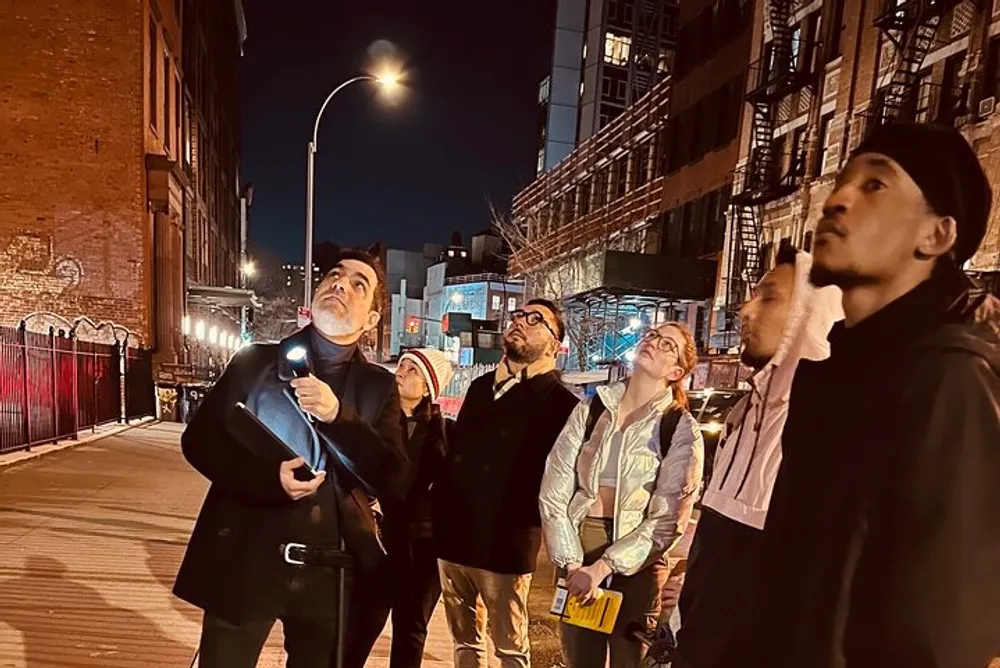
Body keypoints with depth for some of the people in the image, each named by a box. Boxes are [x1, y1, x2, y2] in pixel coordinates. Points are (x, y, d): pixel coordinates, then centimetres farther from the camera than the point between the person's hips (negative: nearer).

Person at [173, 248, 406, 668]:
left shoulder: (378, 387, 1)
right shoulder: (254, 362, 1)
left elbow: (391, 478, -8)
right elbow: (197, 439, -1)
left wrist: (338, 416, -22)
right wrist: (268, 477, -18)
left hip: (329, 569, 1)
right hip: (245, 559, -1)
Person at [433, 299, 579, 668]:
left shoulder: (560, 403, -9)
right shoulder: (480, 386, 11)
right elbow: (454, 451, 15)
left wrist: (524, 527, -16)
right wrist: (439, 514, 9)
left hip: (504, 548, -6)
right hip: (452, 539, 6)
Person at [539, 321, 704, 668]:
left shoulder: (682, 430, -7)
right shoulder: (589, 411, -1)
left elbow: (667, 520, -10)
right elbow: (553, 492, -4)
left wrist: (603, 567, -15)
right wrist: (573, 564, -11)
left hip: (635, 566, -2)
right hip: (578, 555, 2)